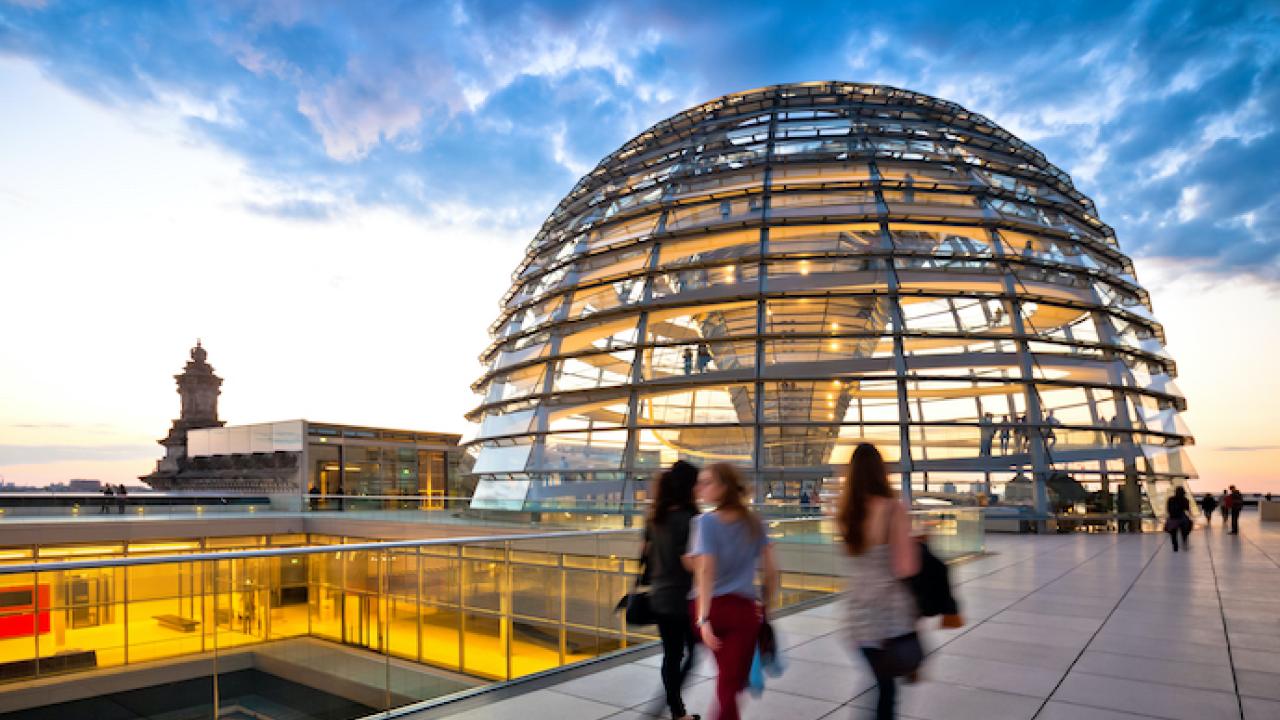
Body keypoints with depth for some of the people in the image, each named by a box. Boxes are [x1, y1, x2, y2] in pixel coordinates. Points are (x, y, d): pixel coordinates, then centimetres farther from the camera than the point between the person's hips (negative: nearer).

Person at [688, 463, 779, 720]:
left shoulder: (706, 522, -9)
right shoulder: (753, 522, 5)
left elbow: (706, 571, -19)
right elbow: (772, 570, 5)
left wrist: (704, 618, -23)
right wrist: (766, 604, 17)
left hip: (713, 607, -1)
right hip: (745, 609, 2)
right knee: (731, 684, 4)